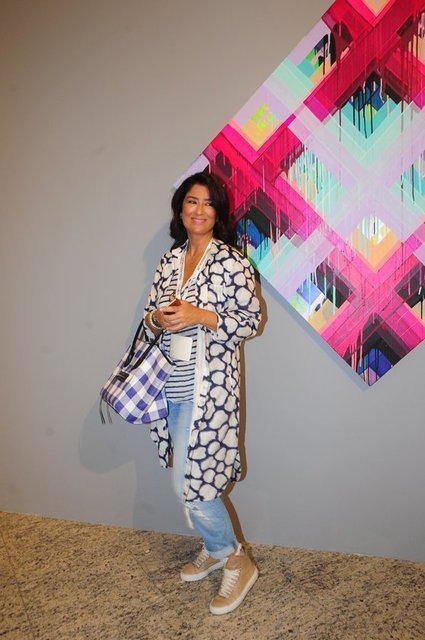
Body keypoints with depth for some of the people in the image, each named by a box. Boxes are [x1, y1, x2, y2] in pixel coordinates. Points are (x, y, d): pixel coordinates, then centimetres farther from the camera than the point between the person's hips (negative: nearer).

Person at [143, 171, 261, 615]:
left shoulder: (230, 261, -9)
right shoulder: (169, 260, 9)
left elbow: (251, 321, -9)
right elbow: (151, 315, 14)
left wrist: (200, 316, -20)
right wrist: (158, 319, -9)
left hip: (208, 386, -6)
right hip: (173, 384, 7)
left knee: (189, 482, -4)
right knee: (189, 477, 16)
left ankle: (236, 562, 20)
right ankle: (214, 549, 40)